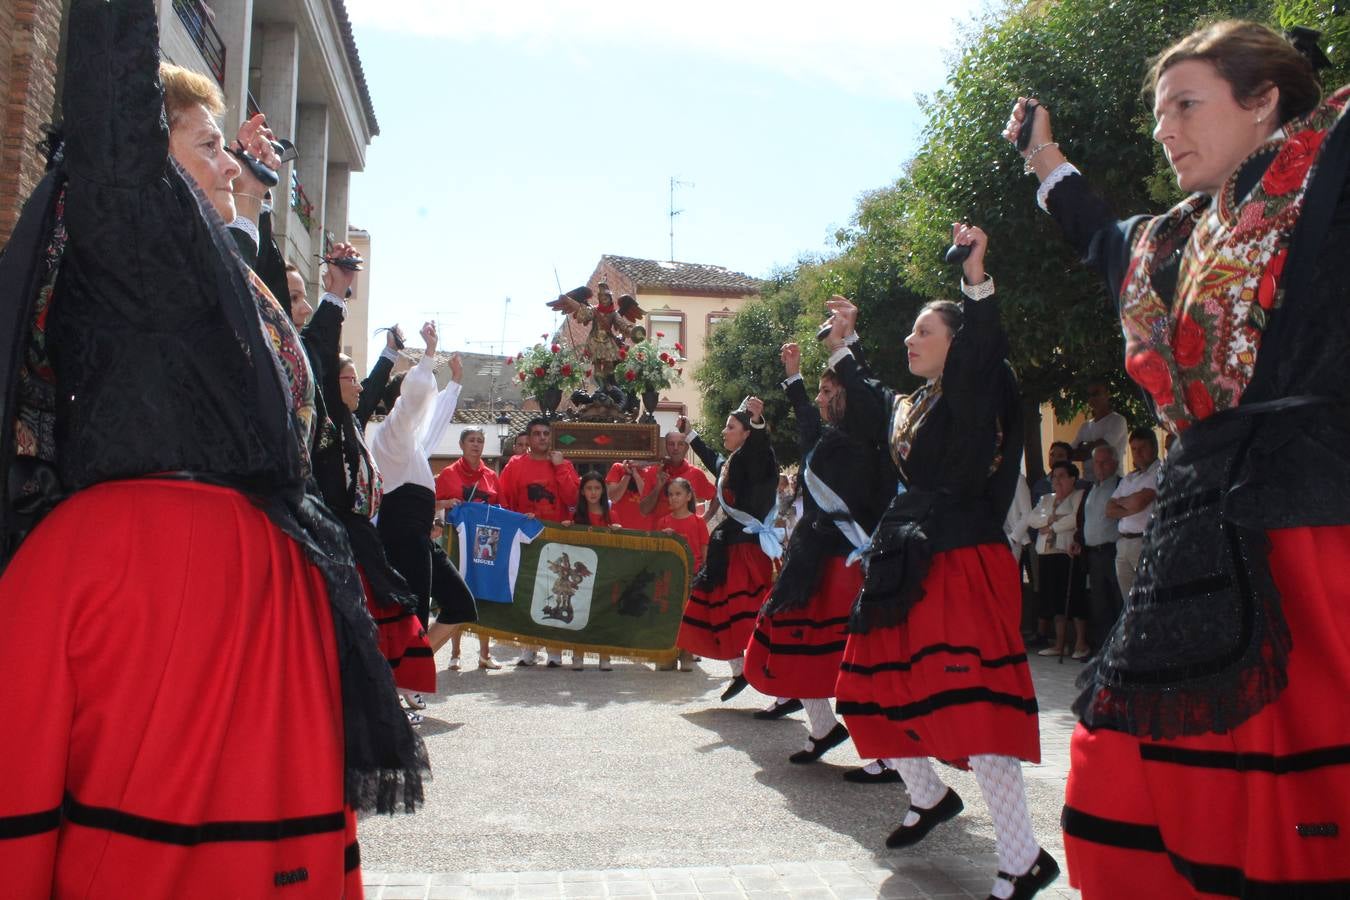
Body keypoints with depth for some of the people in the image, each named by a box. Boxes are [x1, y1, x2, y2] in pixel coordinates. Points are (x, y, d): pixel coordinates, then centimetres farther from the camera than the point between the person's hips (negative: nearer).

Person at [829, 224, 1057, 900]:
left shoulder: (976, 397, -6)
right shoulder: (909, 407, 17)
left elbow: (985, 355, -29)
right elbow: (866, 404, 37)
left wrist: (977, 283, -40)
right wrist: (840, 349, 39)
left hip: (961, 564, -9)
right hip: (907, 563, 9)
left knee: (966, 702, -15)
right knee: (878, 689, 14)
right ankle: (929, 797, 37)